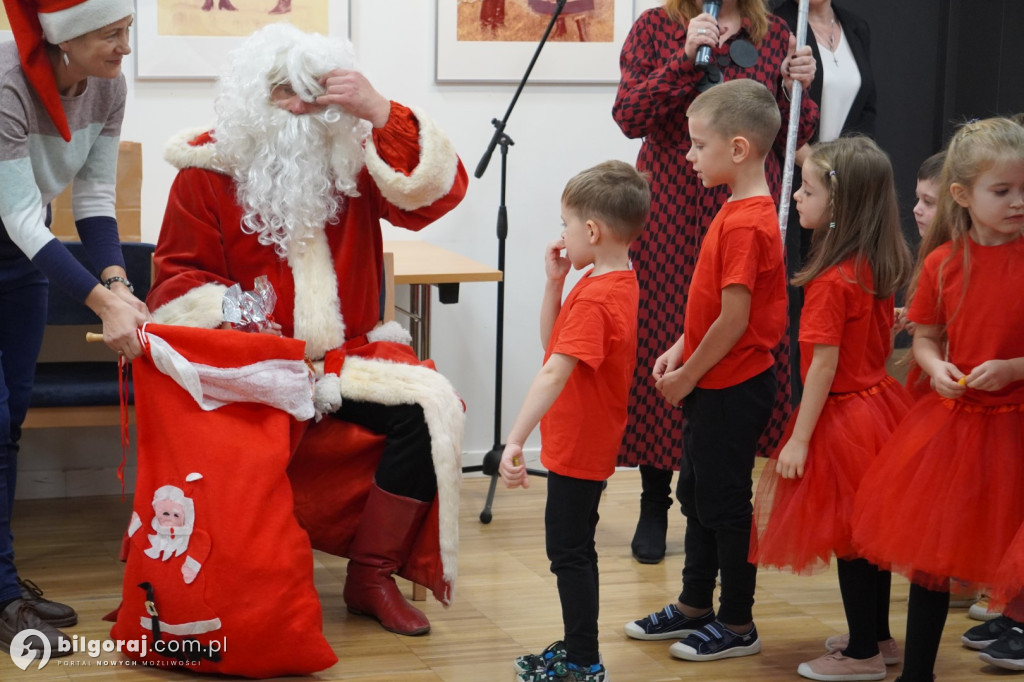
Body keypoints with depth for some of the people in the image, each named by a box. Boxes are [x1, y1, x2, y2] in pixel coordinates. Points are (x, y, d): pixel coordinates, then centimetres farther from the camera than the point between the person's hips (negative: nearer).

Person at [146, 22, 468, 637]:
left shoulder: (357, 159, 9)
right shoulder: (208, 169, 4)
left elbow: (440, 192, -6)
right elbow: (179, 276, 6)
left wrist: (382, 113, -17)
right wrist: (229, 315, -16)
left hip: (346, 356, 3)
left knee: (431, 408, -22)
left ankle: (372, 576, -8)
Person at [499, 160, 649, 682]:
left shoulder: (593, 299, -24)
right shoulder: (620, 282, 7)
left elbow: (554, 373, -34)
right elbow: (552, 340, 12)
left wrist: (514, 440, -39)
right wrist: (555, 281, -1)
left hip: (577, 448, -10)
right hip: (589, 443, 10)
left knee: (568, 552, -1)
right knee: (576, 549, 19)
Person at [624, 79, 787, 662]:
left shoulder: (743, 224, -23)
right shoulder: (742, 210, 9)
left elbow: (734, 319, -23)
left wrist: (689, 374, -13)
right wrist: (680, 349, 7)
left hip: (732, 389, -10)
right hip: (717, 386, 10)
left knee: (725, 503, 2)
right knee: (697, 494, 19)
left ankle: (738, 625, 15)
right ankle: (694, 607, 32)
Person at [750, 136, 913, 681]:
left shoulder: (831, 280, -22)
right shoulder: (880, 267, 3)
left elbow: (825, 364, -21)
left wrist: (799, 438, -17)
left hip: (841, 415, -9)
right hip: (877, 400, 9)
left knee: (847, 537, 3)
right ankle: (878, 637, 31)